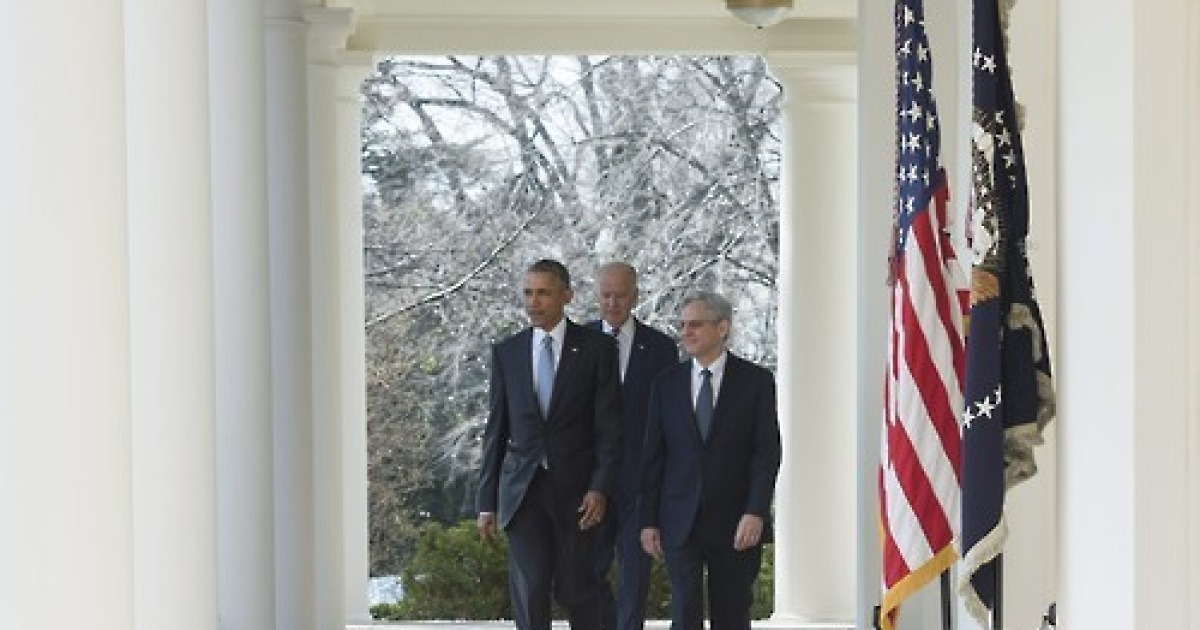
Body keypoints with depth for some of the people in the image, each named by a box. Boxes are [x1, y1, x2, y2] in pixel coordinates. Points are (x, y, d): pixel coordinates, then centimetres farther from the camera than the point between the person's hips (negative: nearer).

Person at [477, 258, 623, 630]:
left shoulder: (596, 348, 0)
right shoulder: (506, 352, 7)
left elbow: (609, 425, -3)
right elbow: (496, 430, 8)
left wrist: (600, 488, -12)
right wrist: (487, 502, 6)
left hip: (576, 490, -2)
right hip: (523, 489, 2)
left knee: (576, 592, 4)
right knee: (528, 594, -3)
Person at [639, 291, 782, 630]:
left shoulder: (756, 381, 0)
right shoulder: (666, 384, 7)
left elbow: (768, 452, -4)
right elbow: (654, 457, 7)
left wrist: (756, 512, -15)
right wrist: (649, 521, 3)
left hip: (736, 524, -1)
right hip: (680, 522, 1)